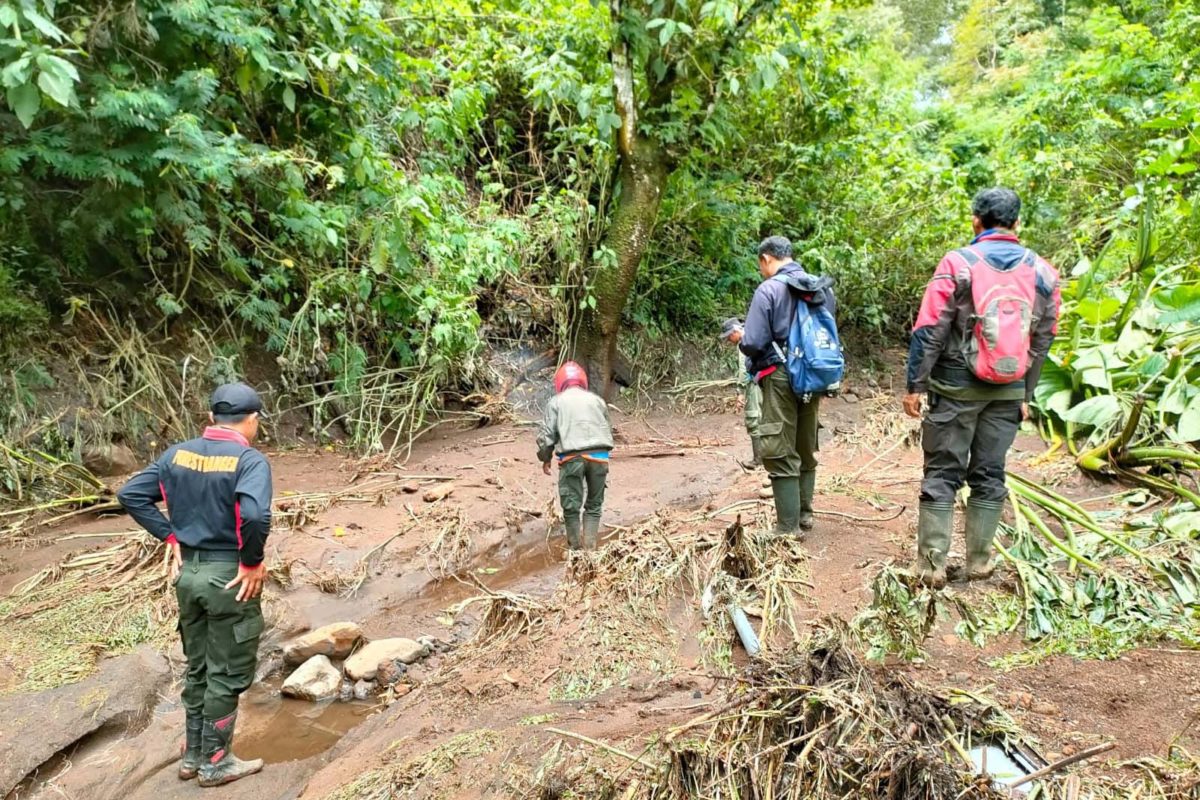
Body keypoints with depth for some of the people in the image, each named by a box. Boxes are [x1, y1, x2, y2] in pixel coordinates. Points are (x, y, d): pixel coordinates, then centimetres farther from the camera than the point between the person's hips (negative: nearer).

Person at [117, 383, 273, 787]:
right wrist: (252, 562, -18)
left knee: (197, 668, 21)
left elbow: (130, 495, 3)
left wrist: (170, 536, 5)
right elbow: (255, 516, -33)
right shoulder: (251, 460, -18)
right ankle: (215, 762, 22)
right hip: (229, 578, -7)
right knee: (226, 674, 9)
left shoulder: (177, 454, 3)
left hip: (188, 572, 7)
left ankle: (193, 754, 34)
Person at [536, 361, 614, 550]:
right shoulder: (596, 400, 19)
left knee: (571, 506, 8)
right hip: (599, 456, 3)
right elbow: (608, 430, 20)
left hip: (572, 457, -2)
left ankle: (575, 548, 14)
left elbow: (546, 433, 4)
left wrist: (545, 458, 18)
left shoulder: (556, 402, 10)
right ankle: (590, 547, 10)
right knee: (594, 504, 13)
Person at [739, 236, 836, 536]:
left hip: (781, 379, -6)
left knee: (781, 455, 0)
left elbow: (753, 344, -15)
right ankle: (803, 516, 29)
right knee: (806, 452, 18)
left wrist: (739, 337, 6)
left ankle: (788, 528, 2)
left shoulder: (769, 290, -13)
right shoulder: (824, 288, 6)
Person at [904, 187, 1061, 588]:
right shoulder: (1043, 273, 4)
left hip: (957, 386, -3)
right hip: (1008, 391, 4)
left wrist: (915, 384, -6)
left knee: (942, 475, 3)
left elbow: (929, 331, -12)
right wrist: (1026, 394, 16)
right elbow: (1043, 341, 8)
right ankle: (979, 560, 19)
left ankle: (932, 565, 4)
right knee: (990, 475, 12)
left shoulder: (958, 263, -10)